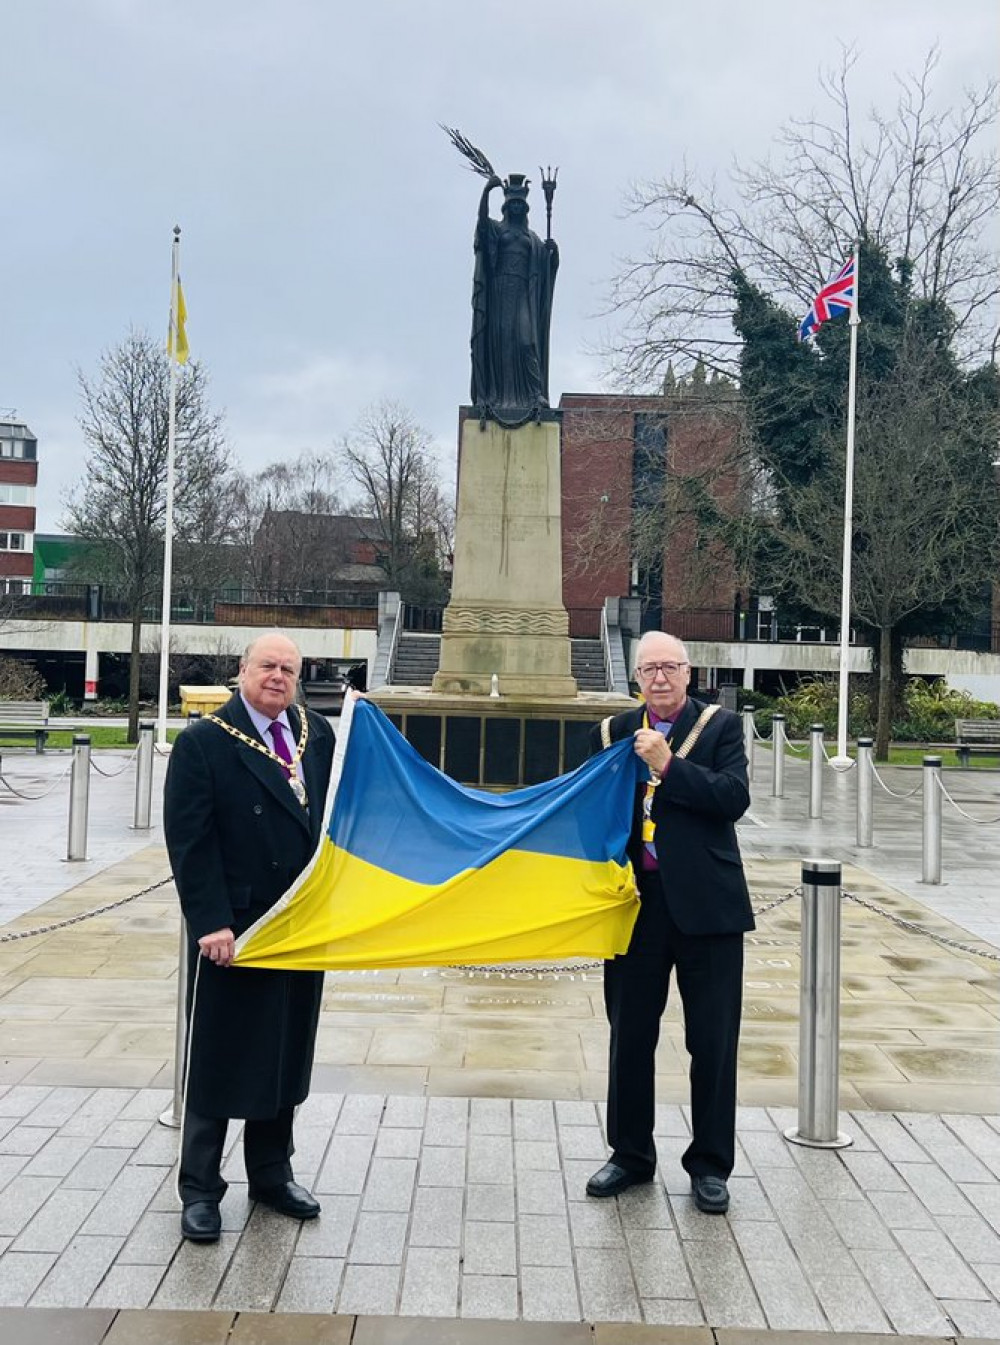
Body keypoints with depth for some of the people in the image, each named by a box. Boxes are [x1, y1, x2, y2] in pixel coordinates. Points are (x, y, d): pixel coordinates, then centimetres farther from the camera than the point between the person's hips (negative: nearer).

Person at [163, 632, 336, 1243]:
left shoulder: (319, 734, 6)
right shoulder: (203, 743, -9)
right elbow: (190, 842, -13)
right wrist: (211, 923, -19)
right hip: (232, 929, -5)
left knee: (287, 1051, 16)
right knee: (219, 1057, 7)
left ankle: (271, 1173, 33)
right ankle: (200, 1189, 22)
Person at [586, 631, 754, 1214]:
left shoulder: (720, 725, -1)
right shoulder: (614, 733, 7)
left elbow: (735, 798, -15)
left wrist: (668, 764, -20)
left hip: (705, 903, -3)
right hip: (636, 902, 3)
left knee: (713, 1041, 6)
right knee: (630, 1035, 13)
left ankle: (711, 1165, 22)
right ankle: (631, 1154, 30)